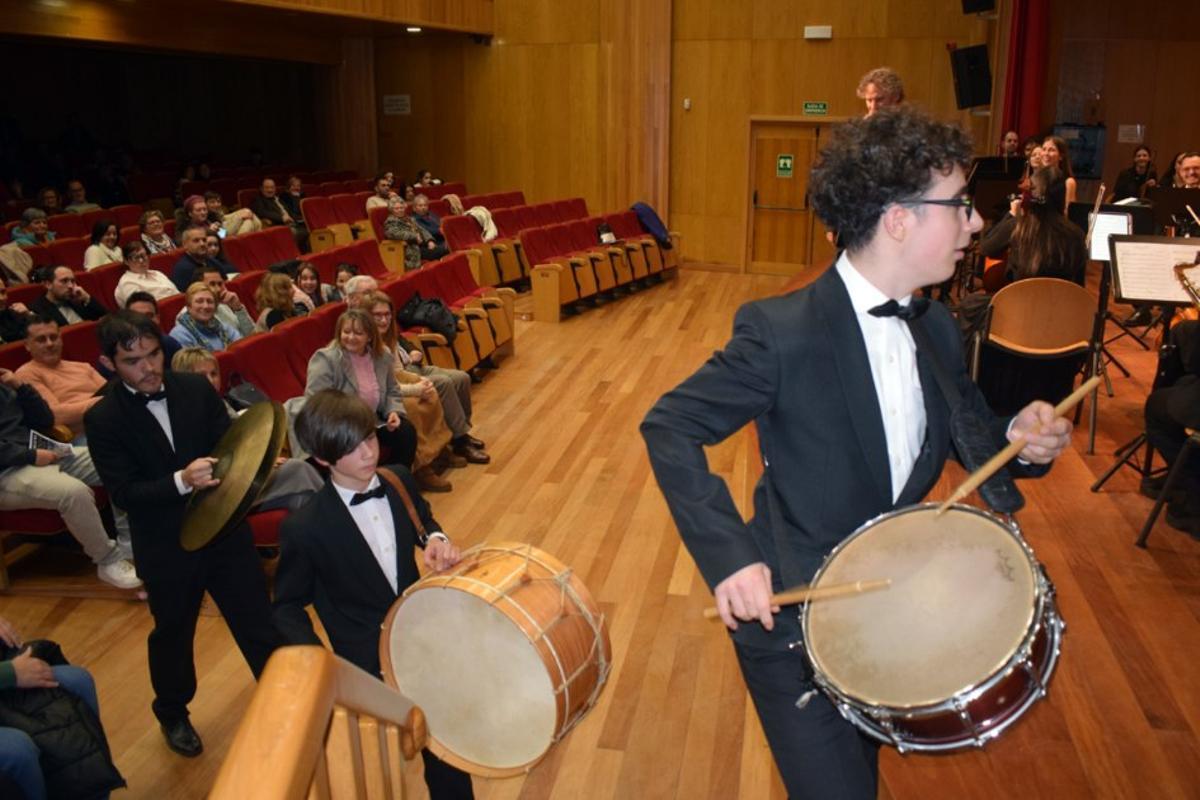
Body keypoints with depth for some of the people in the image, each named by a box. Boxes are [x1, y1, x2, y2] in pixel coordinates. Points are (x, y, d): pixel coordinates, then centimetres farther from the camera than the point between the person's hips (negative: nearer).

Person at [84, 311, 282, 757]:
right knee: (172, 633, 20)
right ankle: (172, 715, 46)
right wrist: (181, 482, -32)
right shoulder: (102, 420, -13)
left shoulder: (196, 389, -4)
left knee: (258, 619, 12)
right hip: (166, 546, -2)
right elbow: (124, 494, -17)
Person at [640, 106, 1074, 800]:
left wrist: (1019, 438, -13)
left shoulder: (938, 330, -2)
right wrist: (730, 556, -28)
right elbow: (669, 427, -19)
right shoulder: (782, 331, -23)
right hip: (789, 612, -7)